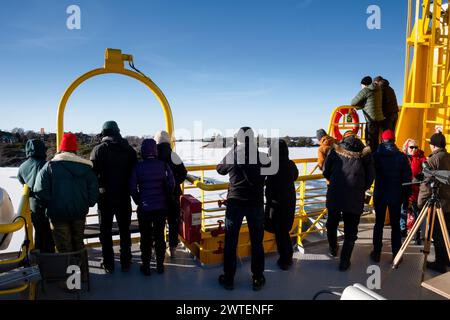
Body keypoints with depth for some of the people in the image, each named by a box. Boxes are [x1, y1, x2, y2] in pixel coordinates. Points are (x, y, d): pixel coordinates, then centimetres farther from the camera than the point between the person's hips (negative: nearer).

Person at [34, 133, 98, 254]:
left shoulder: (50, 166, -6)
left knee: (64, 246, 5)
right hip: (80, 212, 3)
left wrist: (50, 204, 3)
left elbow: (40, 190, -11)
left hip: (58, 213, -3)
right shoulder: (86, 166, 2)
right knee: (78, 242, 19)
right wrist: (88, 204, 9)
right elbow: (94, 189, -2)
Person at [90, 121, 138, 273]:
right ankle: (126, 263, 20)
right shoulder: (129, 149, 1)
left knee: (106, 231, 11)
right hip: (124, 196, 2)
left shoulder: (98, 149, -7)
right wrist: (130, 189, 10)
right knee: (125, 230, 13)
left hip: (105, 196, -2)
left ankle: (109, 264, 17)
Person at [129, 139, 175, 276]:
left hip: (144, 208, -1)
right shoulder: (163, 165, -6)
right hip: (161, 207, 2)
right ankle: (160, 265, 22)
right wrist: (166, 198, 8)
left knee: (146, 237, 10)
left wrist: (138, 201, 7)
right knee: (160, 235, 13)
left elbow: (132, 187, -8)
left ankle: (146, 266, 19)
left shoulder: (138, 167, -9)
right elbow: (171, 183, -6)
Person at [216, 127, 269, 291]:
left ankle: (228, 279, 21)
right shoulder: (262, 156, -9)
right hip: (256, 203, 1)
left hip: (235, 202, -1)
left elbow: (220, 169, 10)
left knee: (230, 242, 11)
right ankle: (258, 279, 23)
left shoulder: (231, 156, -9)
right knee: (257, 242, 13)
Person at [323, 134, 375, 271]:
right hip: (355, 199, -1)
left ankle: (333, 249, 43)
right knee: (350, 231, 12)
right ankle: (344, 262, 15)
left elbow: (326, 172, 9)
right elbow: (370, 178, 5)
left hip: (334, 196, 1)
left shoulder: (335, 152, 7)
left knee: (332, 224, 24)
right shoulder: (365, 155, 5)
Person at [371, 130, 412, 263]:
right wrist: (407, 195, 4)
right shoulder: (402, 156, -6)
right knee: (396, 224, 8)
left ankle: (376, 253, 14)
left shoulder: (376, 156, -6)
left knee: (379, 224, 9)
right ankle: (396, 254, 13)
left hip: (379, 195, 0)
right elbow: (407, 178, -4)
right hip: (396, 195, 0)